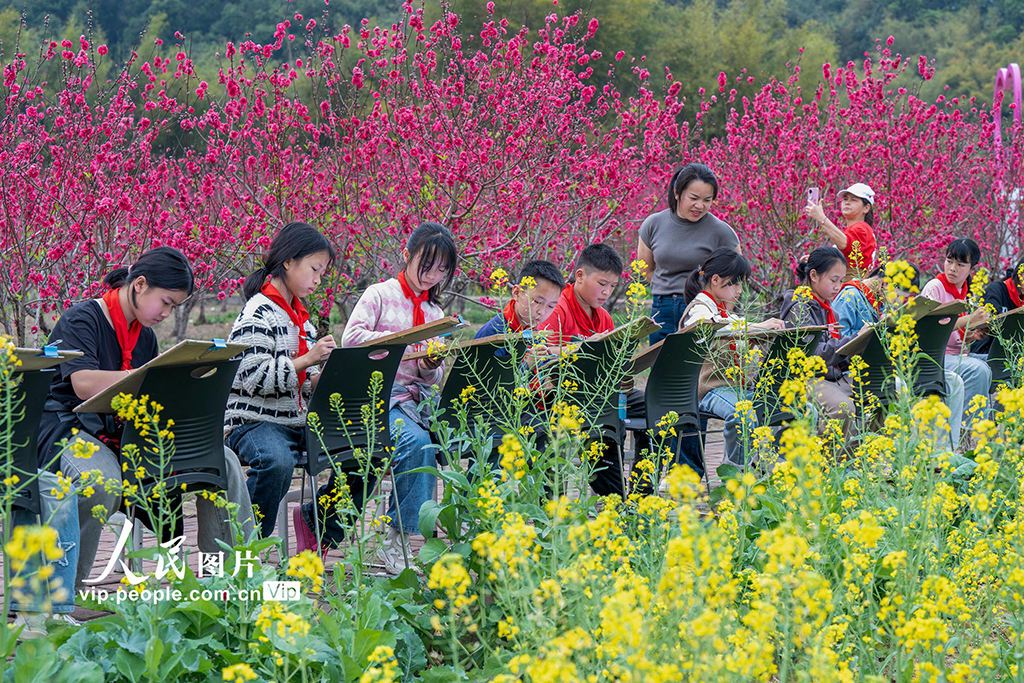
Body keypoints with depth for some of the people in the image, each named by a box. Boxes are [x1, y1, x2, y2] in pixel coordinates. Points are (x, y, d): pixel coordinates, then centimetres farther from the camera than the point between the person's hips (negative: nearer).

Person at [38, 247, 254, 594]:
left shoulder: (145, 335, 16)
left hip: (128, 434, 7)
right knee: (102, 486, -43)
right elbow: (84, 384, -24)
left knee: (223, 461, -10)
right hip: (72, 431, -7)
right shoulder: (80, 320, -8)